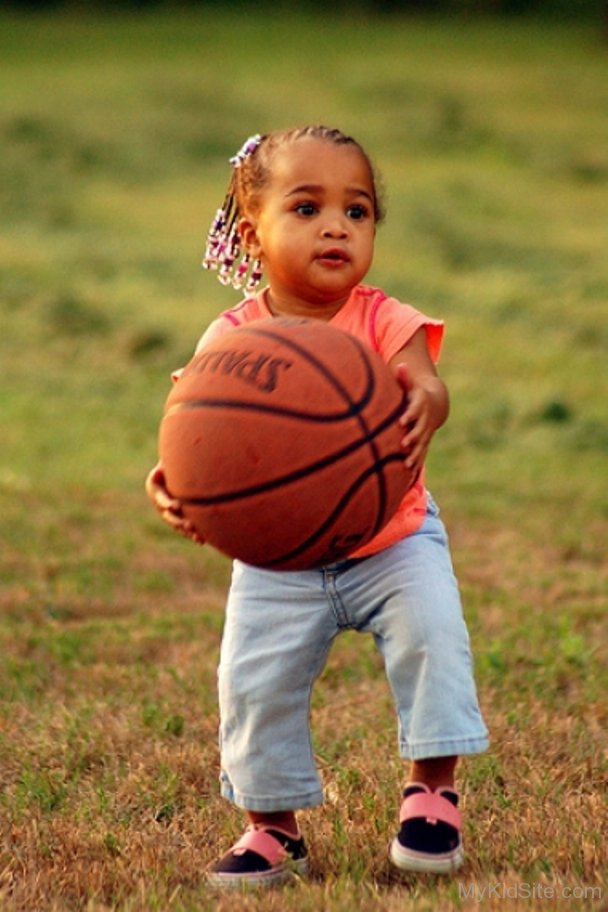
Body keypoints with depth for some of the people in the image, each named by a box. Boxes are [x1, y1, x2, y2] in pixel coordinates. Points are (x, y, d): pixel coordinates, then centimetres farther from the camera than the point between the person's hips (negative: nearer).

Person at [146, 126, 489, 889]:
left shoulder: (381, 321, -14)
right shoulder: (232, 339, -14)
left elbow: (427, 384, -33)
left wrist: (424, 410, -59)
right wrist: (171, 484, -46)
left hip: (391, 539, 0)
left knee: (432, 632, -21)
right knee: (254, 679, -8)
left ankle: (432, 789, 0)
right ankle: (272, 827, 14)